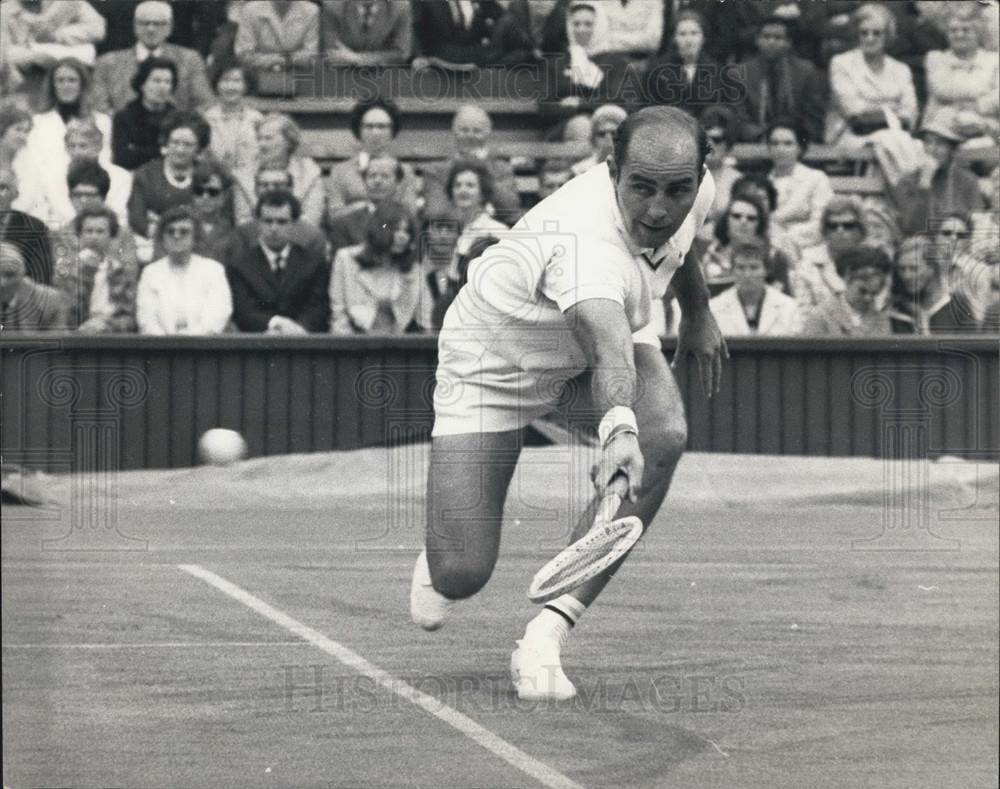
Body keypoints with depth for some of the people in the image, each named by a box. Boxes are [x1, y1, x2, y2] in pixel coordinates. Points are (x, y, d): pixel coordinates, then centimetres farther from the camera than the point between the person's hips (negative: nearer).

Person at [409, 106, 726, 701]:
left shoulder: (695, 190, -20)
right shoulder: (587, 243, -45)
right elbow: (610, 350, -64)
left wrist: (699, 313, 20)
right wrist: (619, 430, -81)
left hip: (606, 331, 6)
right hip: (494, 359, -6)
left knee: (665, 436, -30)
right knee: (461, 575, -12)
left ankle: (548, 632, -22)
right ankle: (444, 541, 33)